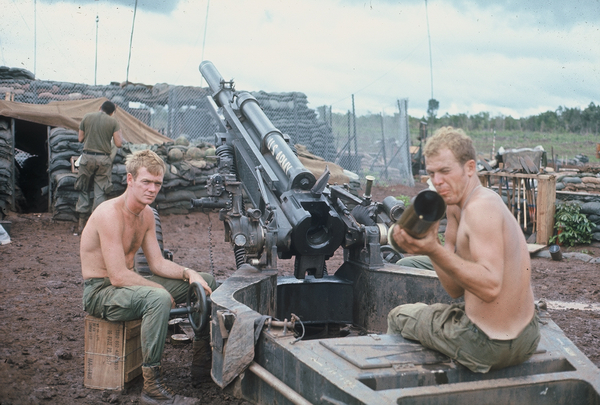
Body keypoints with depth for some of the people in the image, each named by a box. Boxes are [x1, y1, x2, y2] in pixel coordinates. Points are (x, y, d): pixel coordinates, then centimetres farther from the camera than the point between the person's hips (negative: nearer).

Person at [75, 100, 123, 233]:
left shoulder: (87, 117, 3)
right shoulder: (113, 121, -2)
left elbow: (80, 139, 8)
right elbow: (118, 143, -6)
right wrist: (119, 133, 14)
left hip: (87, 157, 1)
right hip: (104, 159, -1)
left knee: (83, 189, 12)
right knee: (100, 192, 6)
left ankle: (82, 223, 12)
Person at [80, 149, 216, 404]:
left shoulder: (146, 214, 4)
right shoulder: (110, 213, -24)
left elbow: (157, 263, 7)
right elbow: (118, 276, -27)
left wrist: (189, 273, -10)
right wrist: (163, 291, -20)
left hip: (126, 284, 9)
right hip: (99, 292, -9)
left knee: (205, 282, 7)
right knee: (158, 299, -40)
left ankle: (202, 364, 14)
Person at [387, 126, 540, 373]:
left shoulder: (480, 208, -21)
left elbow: (490, 287, -32)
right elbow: (456, 289, 4)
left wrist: (435, 251, -36)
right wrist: (428, 243, -8)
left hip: (489, 347, -9)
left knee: (397, 317, 15)